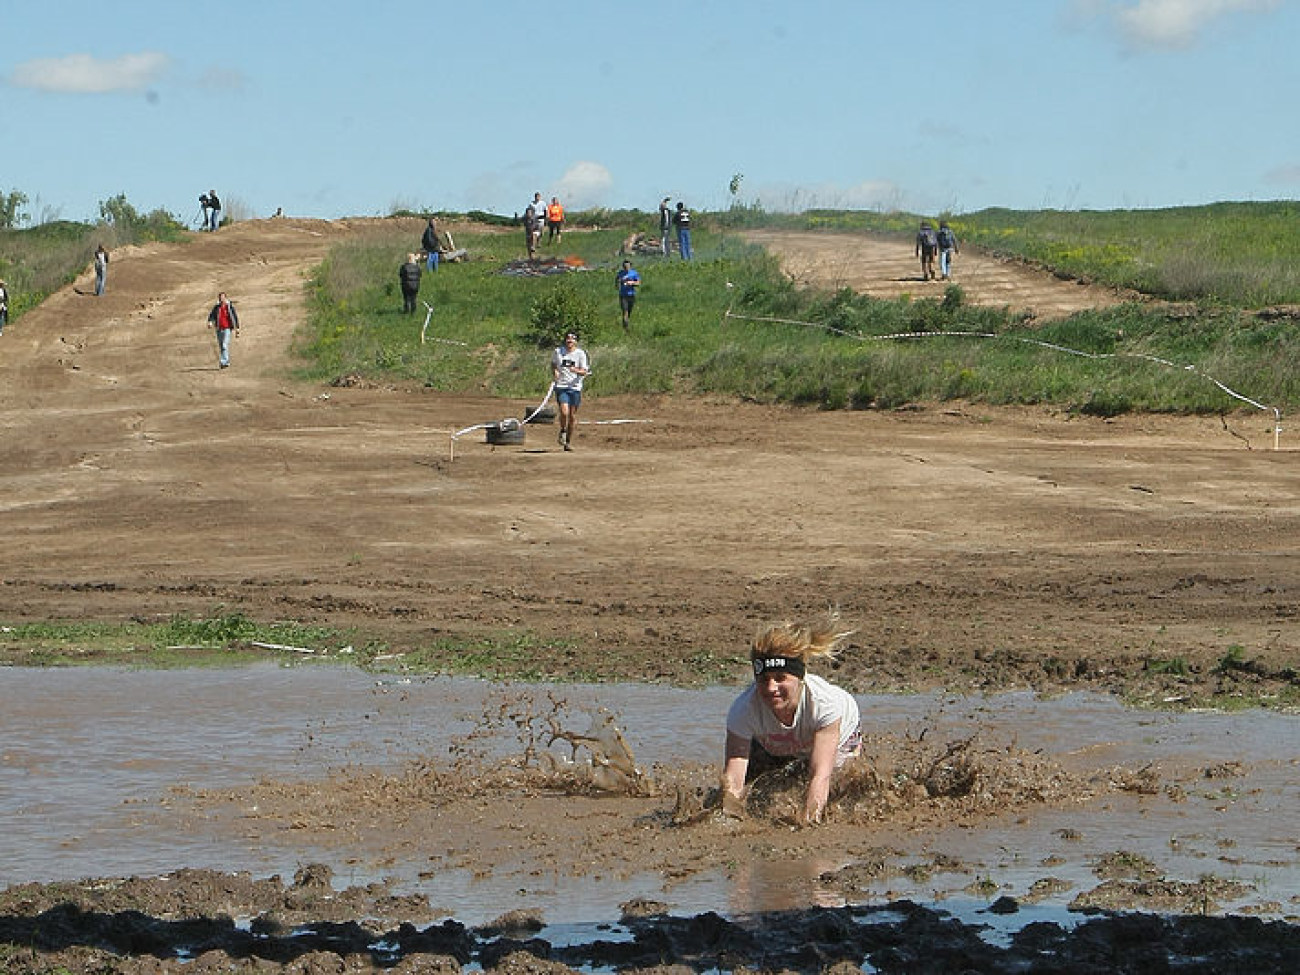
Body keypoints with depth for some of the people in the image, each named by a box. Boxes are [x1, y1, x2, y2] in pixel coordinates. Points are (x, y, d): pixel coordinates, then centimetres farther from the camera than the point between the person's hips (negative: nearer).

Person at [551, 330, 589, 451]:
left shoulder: (580, 354, 0)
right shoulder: (557, 352, 5)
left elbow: (584, 372, -4)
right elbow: (553, 364, 22)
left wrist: (576, 370, -25)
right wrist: (554, 372, 1)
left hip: (575, 387, 0)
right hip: (561, 386, 0)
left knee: (572, 416, 4)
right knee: (564, 412, -18)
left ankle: (569, 441, 19)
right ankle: (563, 431, 11)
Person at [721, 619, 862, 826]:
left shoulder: (825, 702, -43)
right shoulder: (744, 710, -38)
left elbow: (820, 776, -48)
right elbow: (733, 777, -44)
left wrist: (807, 823, -62)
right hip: (771, 745, 2)